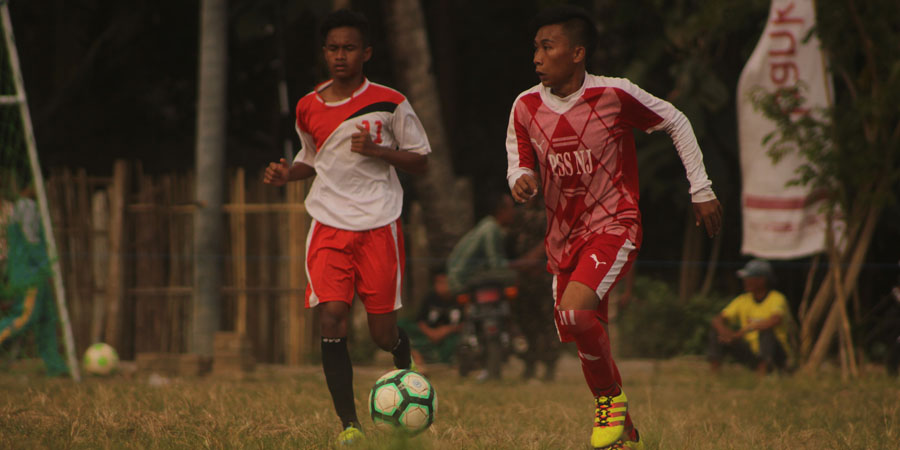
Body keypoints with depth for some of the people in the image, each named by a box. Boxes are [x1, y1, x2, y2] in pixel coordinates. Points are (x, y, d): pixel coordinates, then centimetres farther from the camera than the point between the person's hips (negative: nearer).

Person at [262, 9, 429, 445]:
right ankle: (348, 422, -10)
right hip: (328, 226, 2)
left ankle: (406, 374, 38)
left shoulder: (389, 103, -2)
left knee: (383, 333, 1)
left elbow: (420, 160, 3)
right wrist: (287, 174, 2)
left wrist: (377, 150, -14)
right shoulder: (308, 108, 8)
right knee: (331, 318, -15)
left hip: (379, 226, -2)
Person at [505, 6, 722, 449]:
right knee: (582, 336, 9)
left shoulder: (615, 95, -12)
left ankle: (610, 398, -6)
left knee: (575, 311, -29)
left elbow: (676, 123, 2)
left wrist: (701, 191, 4)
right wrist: (521, 180, -14)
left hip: (613, 226, -6)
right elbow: (518, 167, 11)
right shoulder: (526, 107, -1)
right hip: (563, 238, 6)